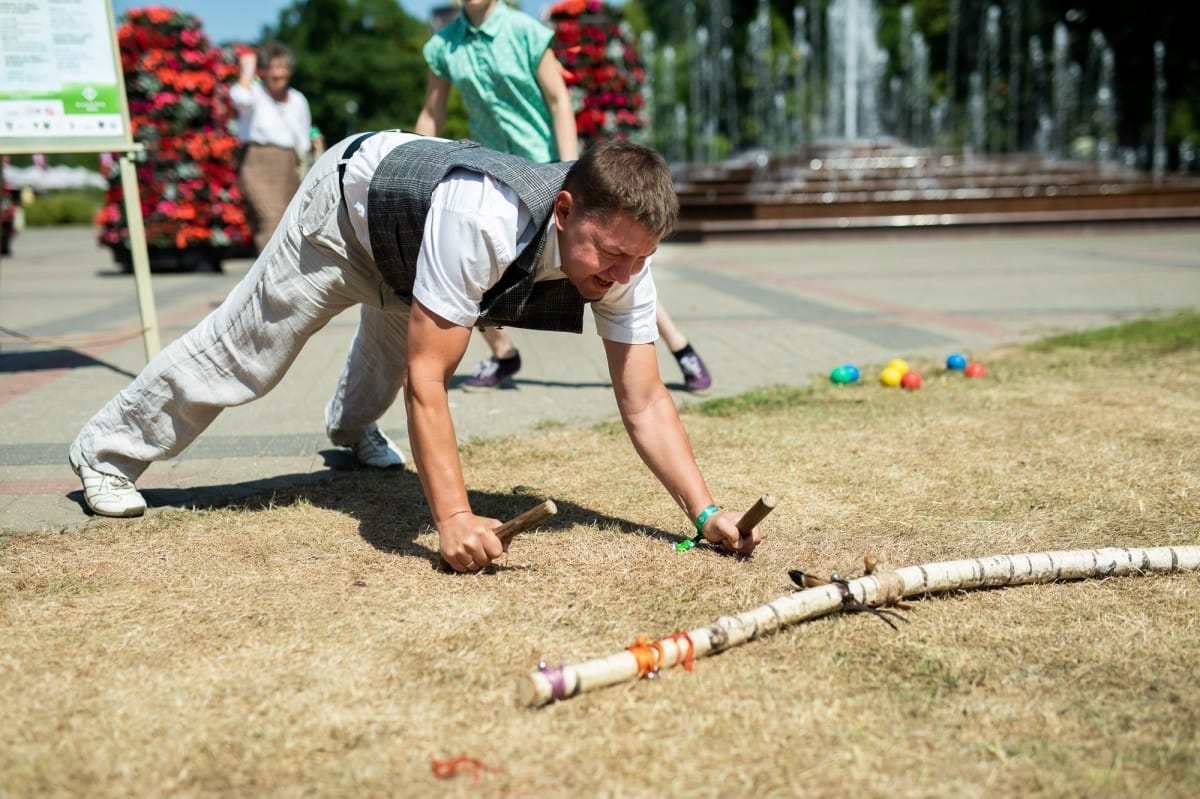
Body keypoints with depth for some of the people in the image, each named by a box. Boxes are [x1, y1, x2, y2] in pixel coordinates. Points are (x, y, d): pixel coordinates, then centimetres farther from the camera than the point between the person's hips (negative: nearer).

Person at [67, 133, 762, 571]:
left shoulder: (623, 251, -32)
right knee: (242, 348, 5)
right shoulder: (482, 220, -50)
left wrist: (706, 511, -40)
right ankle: (106, 453, 28)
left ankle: (350, 427, 67)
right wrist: (454, 518, -52)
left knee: (398, 330, 32)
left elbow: (645, 402, -29)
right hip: (351, 198, -6)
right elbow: (426, 379, -46)